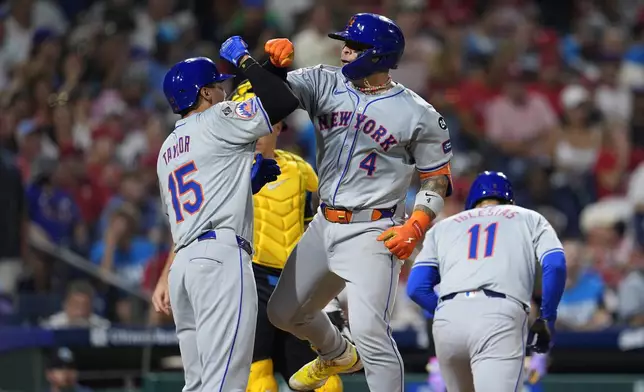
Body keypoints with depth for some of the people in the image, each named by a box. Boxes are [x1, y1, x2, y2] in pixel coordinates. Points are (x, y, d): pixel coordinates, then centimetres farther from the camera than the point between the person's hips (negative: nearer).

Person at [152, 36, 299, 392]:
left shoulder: (167, 151, 26)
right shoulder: (217, 119, 3)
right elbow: (285, 101, -3)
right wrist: (244, 60, 7)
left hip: (183, 262, 8)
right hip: (221, 256, -8)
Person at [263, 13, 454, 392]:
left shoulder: (419, 115, -8)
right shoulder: (326, 84, 4)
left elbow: (438, 179, -2)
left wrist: (415, 227, -16)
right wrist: (276, 57, -25)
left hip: (374, 233, -6)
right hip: (324, 225, 7)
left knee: (369, 331, -19)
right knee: (284, 311, 18)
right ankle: (338, 355, 46)